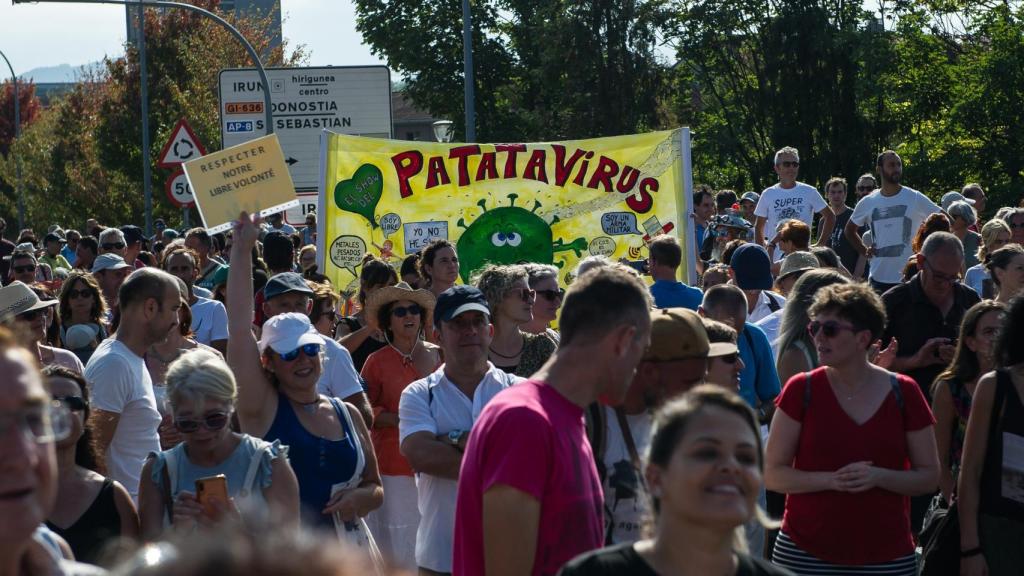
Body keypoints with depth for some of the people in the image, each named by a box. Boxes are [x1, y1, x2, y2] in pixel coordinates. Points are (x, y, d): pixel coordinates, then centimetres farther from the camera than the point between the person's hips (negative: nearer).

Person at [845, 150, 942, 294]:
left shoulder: (916, 199, -2)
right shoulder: (867, 202, 7)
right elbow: (850, 230, 22)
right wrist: (863, 251, 8)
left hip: (908, 278, -3)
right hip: (877, 278, 3)